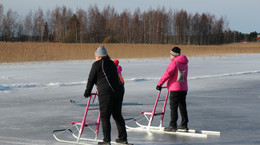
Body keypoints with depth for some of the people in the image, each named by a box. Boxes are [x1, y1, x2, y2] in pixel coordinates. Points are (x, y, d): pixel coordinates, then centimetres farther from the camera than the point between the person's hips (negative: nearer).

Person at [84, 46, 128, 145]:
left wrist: (87, 92, 18)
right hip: (119, 90, 7)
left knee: (105, 116, -1)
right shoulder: (112, 63, 18)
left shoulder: (96, 64, -2)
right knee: (117, 115, 17)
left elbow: (91, 80, 3)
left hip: (106, 92, -7)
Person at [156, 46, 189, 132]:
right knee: (182, 106, 15)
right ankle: (184, 125, 20)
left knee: (173, 107, -4)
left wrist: (159, 83, -11)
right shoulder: (184, 63, 14)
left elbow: (167, 74, -17)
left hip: (175, 89, -8)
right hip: (184, 88, 8)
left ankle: (173, 125, -5)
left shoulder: (174, 62, -13)